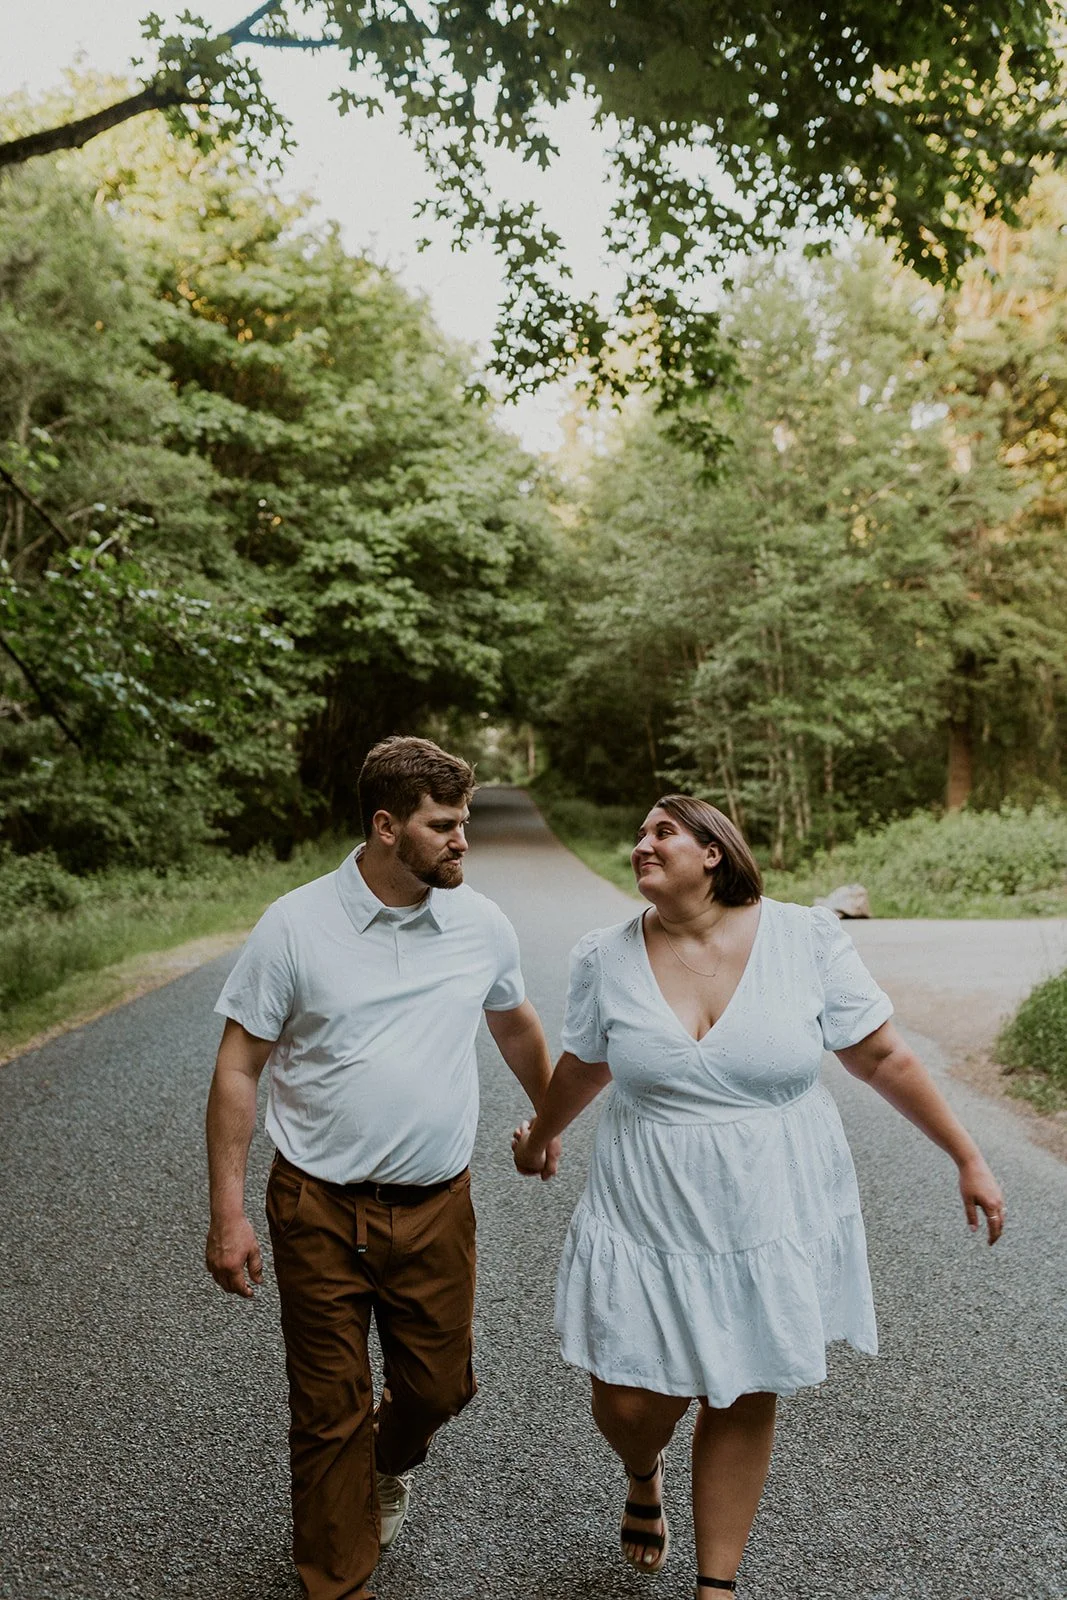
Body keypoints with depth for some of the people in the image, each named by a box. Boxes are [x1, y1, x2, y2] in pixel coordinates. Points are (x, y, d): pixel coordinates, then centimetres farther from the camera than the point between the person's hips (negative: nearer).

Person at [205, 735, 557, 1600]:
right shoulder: (295, 926, -11)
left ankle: (391, 1462, 51)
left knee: (437, 1387, 14)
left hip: (437, 1206, 3)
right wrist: (228, 1213, -7)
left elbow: (516, 1024, 17)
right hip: (320, 1211, -2)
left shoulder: (483, 925, -3)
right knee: (330, 1413, 8)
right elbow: (238, 1069, -5)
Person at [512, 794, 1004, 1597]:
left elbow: (883, 1055, -3)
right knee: (629, 1404, 5)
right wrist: (541, 1135, 27)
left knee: (744, 1402, 12)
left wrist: (968, 1158, 1)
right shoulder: (606, 958, -6)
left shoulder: (807, 939, -11)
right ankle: (645, 1478, 44)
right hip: (652, 1222, 1)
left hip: (775, 1221, 0)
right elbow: (585, 1065, 12)